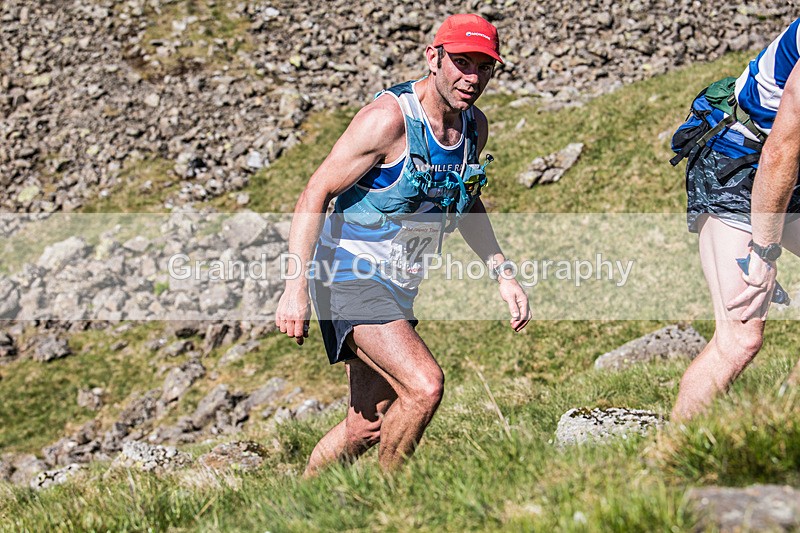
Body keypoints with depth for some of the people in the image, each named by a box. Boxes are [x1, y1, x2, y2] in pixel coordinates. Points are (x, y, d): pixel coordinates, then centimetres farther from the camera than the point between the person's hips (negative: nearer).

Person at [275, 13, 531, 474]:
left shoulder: (475, 126, 3)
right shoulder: (388, 118, -20)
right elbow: (315, 195, -19)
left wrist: (503, 272, 12)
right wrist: (296, 288, -25)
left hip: (399, 289, 8)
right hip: (349, 276, -8)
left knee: (368, 428, 14)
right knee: (425, 385, -25)